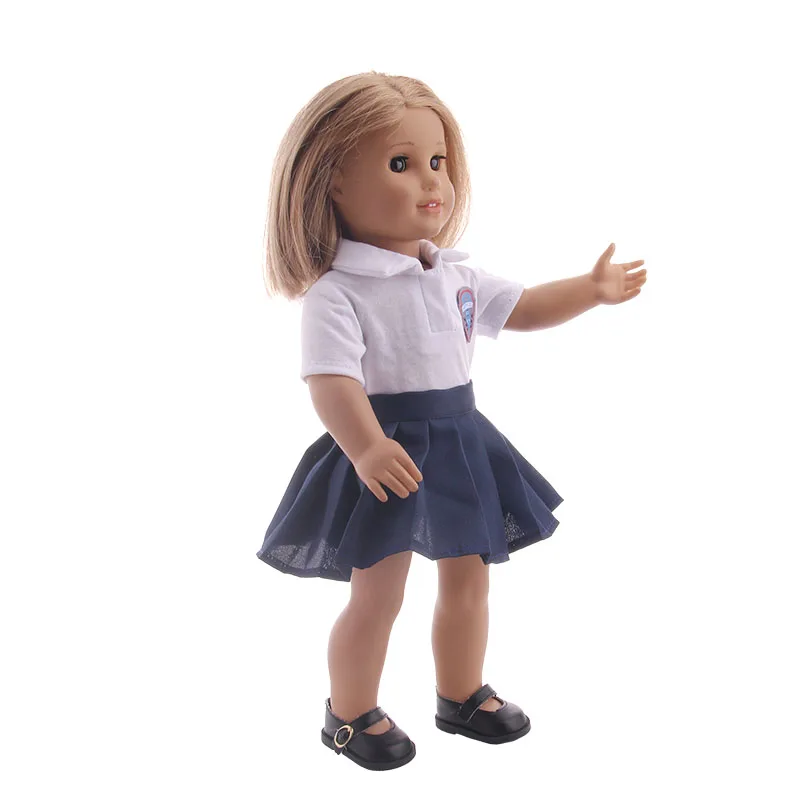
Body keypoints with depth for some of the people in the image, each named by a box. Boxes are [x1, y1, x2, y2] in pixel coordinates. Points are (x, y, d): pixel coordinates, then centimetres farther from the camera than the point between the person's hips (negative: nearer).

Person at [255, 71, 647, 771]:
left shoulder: (456, 275, 6)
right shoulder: (338, 292, -18)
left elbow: (520, 310, 16)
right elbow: (332, 379, -28)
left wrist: (591, 290, 8)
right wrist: (365, 448, -41)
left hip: (459, 446, 7)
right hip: (388, 458, -7)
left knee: (468, 578, 18)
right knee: (377, 595, 3)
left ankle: (463, 695, 40)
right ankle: (351, 714, 27)